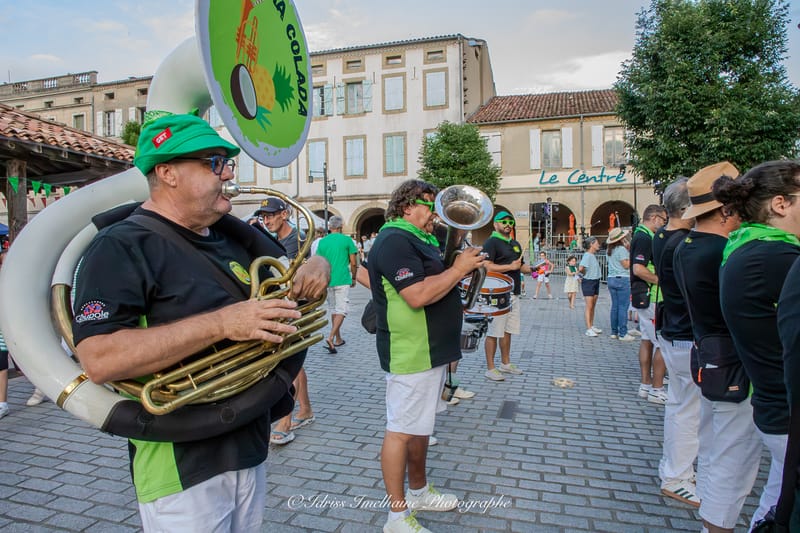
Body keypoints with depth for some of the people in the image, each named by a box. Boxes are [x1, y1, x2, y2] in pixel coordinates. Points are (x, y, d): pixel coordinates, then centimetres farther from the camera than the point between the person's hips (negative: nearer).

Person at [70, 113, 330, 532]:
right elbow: (98, 360, -25)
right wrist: (222, 322, -31)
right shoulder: (121, 248, -14)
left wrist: (316, 267, -9)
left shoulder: (233, 234, 6)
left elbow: (292, 268, 16)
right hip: (183, 469, -7)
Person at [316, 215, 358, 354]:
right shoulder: (347, 240, -4)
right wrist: (353, 278, 11)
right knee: (341, 310, -3)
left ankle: (338, 339, 23)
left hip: (327, 280, 4)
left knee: (333, 309, 16)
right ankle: (331, 338, -19)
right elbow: (353, 263, -3)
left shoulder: (322, 241, 6)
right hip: (342, 280, -4)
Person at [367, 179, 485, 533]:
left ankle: (419, 491, 37)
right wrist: (459, 268, -18)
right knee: (402, 431, 1)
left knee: (420, 426, 21)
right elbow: (418, 295, -28)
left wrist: (465, 264, 6)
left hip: (431, 352, 11)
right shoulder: (394, 241, -18)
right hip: (410, 355, -10)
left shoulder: (418, 239, 16)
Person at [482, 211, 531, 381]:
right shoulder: (491, 242, -8)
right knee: (493, 332, -4)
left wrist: (532, 269, 5)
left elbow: (522, 267, 26)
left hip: (513, 294, 9)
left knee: (508, 330, 15)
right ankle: (490, 369, 3)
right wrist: (511, 266, -19)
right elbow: (487, 267, -19)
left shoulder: (515, 244, 19)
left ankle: (505, 363, 27)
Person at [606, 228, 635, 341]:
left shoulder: (609, 250, 12)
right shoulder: (621, 249, -11)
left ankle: (614, 332, 15)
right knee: (623, 307, -4)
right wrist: (630, 253, -4)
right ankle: (622, 334, -2)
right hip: (622, 279, -8)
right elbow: (626, 265, -13)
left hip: (611, 279, 8)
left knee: (615, 306, 11)